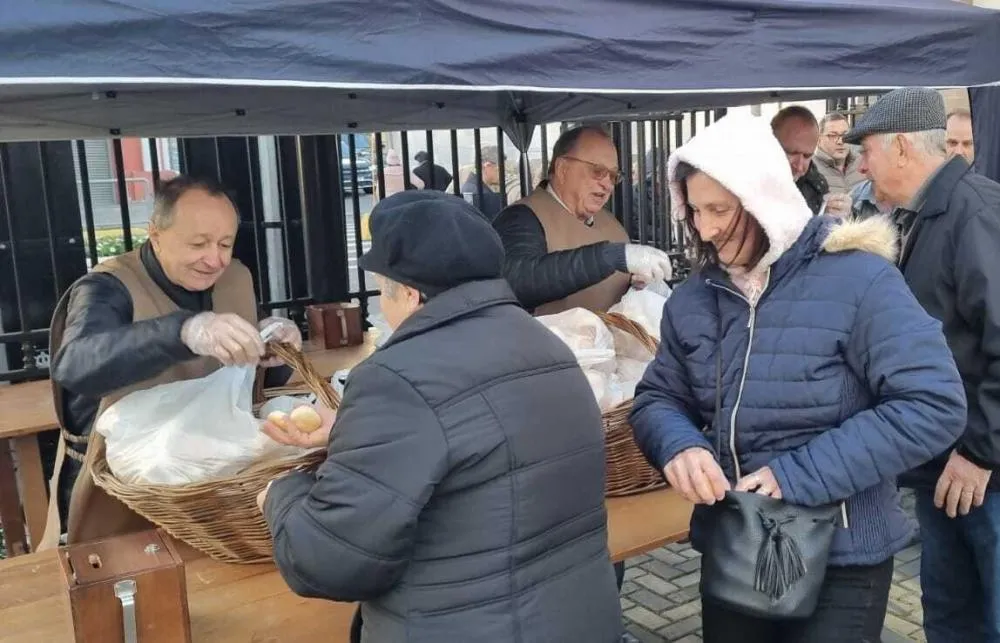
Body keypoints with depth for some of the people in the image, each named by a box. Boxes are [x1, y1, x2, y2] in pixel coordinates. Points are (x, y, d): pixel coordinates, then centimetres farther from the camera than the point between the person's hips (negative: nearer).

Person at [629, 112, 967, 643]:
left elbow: (934, 405, -20)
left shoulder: (857, 278, -16)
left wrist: (799, 475, -24)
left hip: (840, 559, -5)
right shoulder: (693, 298, 2)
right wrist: (679, 446, -18)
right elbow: (657, 398, 6)